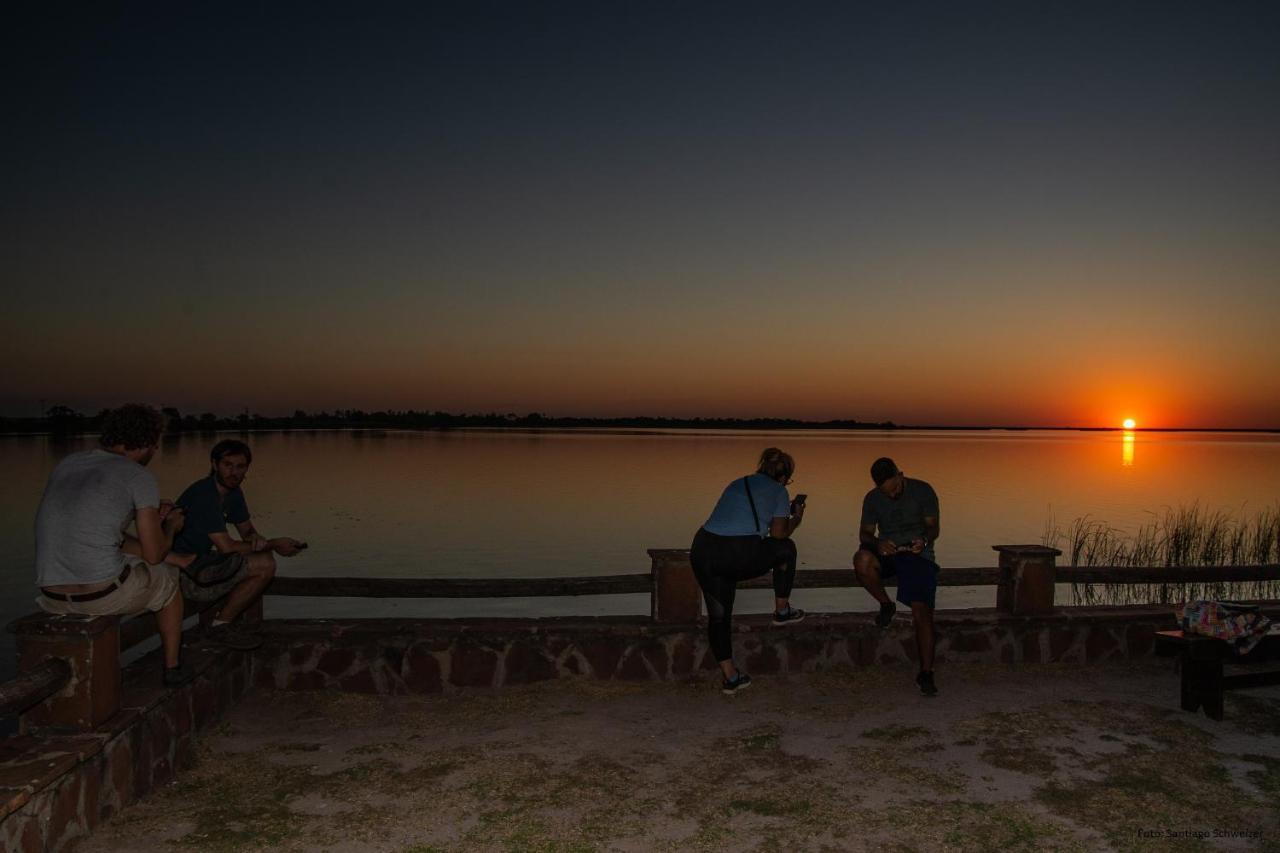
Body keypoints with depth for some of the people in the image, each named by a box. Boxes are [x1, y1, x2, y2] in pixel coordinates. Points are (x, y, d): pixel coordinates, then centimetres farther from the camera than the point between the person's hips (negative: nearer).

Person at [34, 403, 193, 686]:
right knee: (166, 580, 24)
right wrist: (171, 526, 19)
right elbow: (154, 554, -2)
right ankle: (173, 667, 35)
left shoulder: (67, 464, 14)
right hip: (102, 594, -6)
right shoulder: (139, 476, -5)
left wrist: (152, 521, 34)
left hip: (52, 595, 6)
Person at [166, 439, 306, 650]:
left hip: (201, 562, 10)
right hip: (183, 577, -10)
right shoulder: (203, 494, -21)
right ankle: (222, 625, -5)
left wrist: (258, 539, -9)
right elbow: (226, 547, -23)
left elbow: (248, 531, 18)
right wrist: (273, 545, -14)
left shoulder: (233, 493, 9)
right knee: (264, 564, -18)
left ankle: (224, 622, 4)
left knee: (266, 562, 2)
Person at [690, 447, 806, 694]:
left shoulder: (736, 484, 29)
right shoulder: (778, 490, 14)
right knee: (786, 548, 24)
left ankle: (730, 676, 19)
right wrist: (796, 519, 35)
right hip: (740, 555, -5)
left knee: (718, 615, 20)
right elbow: (779, 534, 15)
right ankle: (782, 611, 34)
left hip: (703, 551, 5)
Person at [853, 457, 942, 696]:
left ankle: (926, 674, -12)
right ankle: (886, 605, -8)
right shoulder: (872, 499, 5)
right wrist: (877, 543, -18)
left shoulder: (922, 491, -1)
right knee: (862, 560, -33)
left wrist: (924, 540, -21)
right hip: (887, 553, 2)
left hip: (918, 555, -2)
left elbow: (933, 526, 3)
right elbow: (865, 534, 7)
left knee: (922, 612, -19)